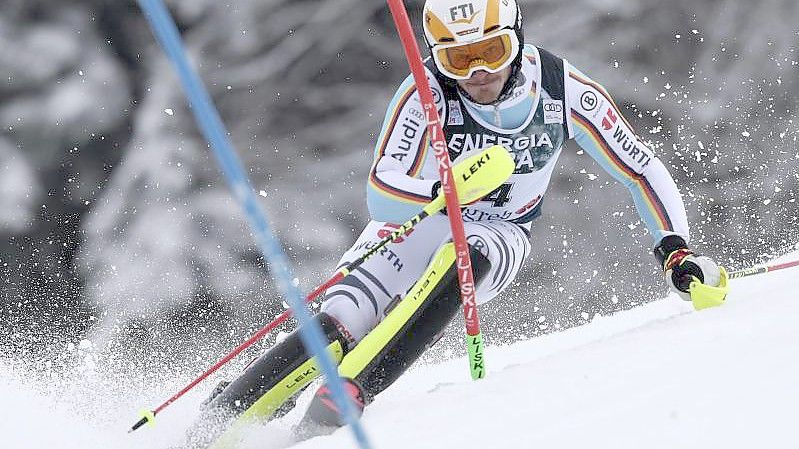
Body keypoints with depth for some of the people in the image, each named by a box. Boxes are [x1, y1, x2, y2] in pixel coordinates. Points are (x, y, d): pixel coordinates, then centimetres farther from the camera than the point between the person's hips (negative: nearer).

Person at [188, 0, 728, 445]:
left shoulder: (566, 92, -21)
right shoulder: (426, 95, -26)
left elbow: (642, 169, -10)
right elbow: (380, 194, -34)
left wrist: (676, 248, -20)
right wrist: (444, 189, -53)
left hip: (499, 236, 1)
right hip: (416, 220, -1)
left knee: (462, 259, -36)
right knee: (336, 330, -24)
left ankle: (348, 393, -41)